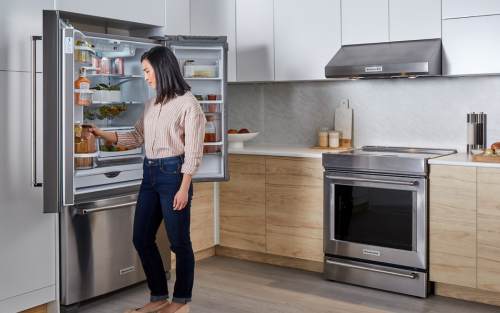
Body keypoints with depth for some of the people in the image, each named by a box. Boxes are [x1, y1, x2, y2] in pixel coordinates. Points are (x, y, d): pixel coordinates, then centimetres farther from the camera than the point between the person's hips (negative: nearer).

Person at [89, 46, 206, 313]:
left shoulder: (188, 104, -10)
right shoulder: (152, 103, 13)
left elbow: (193, 151, -12)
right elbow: (137, 137, 17)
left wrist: (184, 188, -15)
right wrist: (102, 134, 9)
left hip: (173, 173, -8)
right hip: (150, 173, 8)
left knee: (179, 241, 3)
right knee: (141, 238, 10)